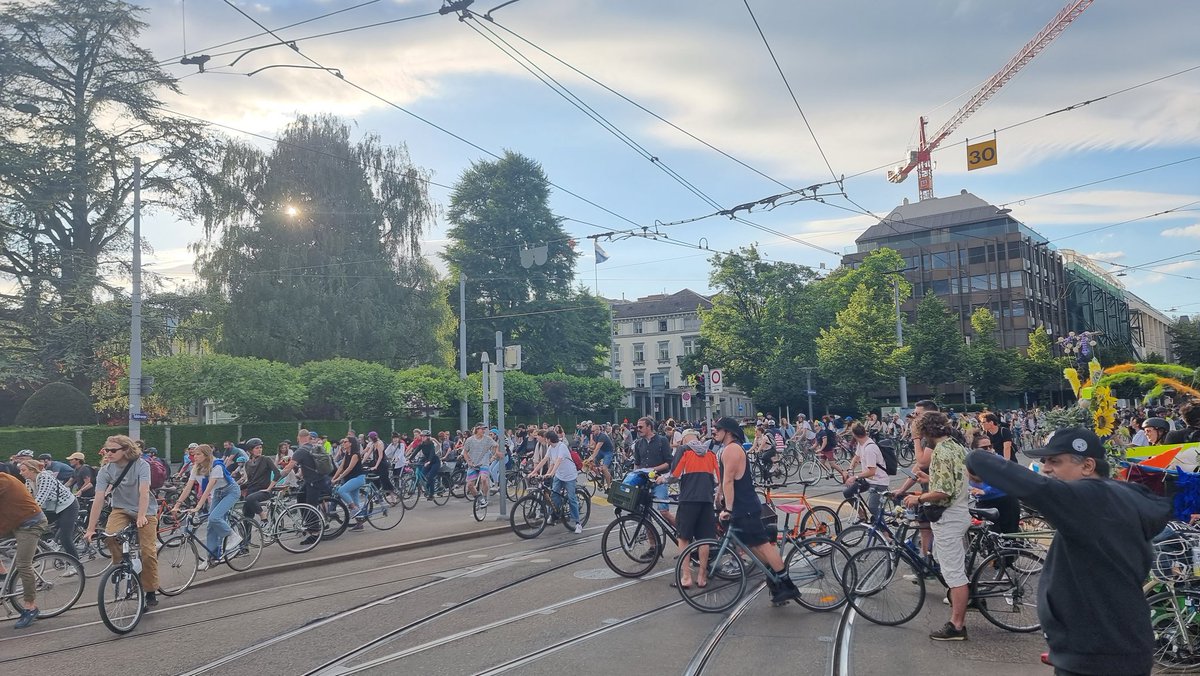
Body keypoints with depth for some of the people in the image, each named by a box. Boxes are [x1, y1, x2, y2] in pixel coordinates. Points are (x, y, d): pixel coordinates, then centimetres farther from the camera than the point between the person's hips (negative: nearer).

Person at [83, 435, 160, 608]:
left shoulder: (141, 465, -18)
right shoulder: (105, 471, -10)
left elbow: (144, 491, -30)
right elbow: (98, 499, -18)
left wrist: (141, 516, -43)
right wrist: (90, 529, -23)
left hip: (145, 511, -2)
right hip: (121, 509, 2)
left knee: (148, 552, -11)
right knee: (111, 535, -30)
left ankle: (151, 591, 7)